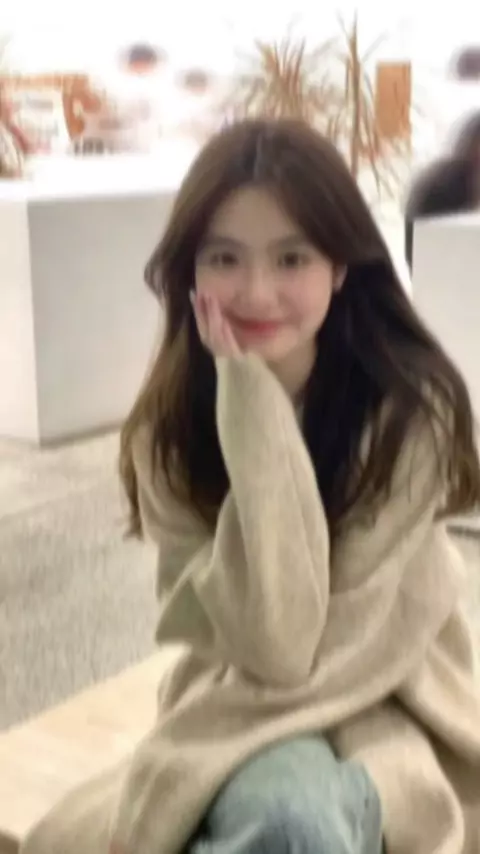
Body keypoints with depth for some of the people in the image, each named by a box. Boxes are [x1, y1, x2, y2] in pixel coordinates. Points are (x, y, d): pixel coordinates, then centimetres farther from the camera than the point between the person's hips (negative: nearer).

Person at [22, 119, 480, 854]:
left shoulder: (409, 408, -16)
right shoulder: (170, 430, -10)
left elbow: (310, 644, -18)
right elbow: (268, 642, -21)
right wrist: (250, 402, -25)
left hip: (383, 708, -1)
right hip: (236, 706, 1)